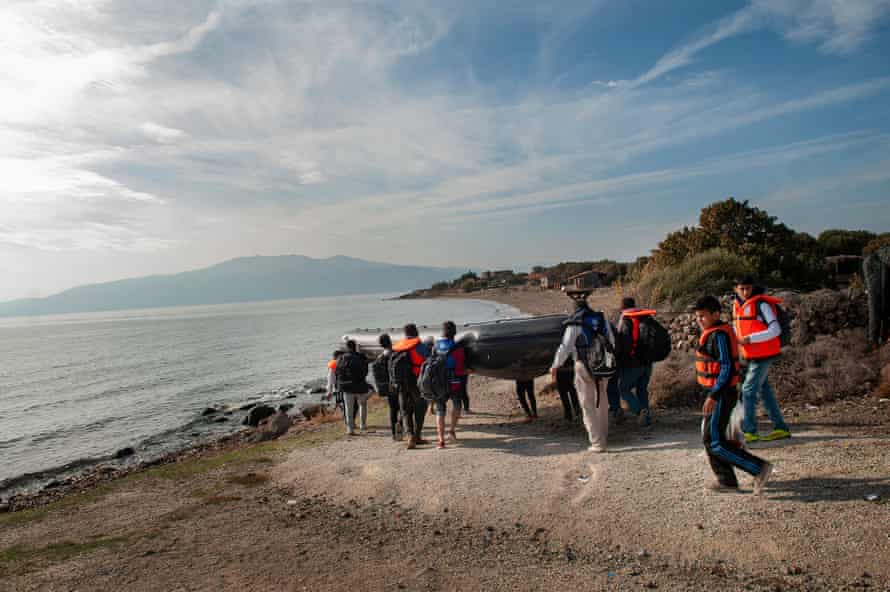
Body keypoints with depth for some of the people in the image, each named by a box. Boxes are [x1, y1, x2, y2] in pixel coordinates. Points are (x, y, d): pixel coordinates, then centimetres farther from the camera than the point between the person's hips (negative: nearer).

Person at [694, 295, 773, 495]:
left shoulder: (719, 335, -18)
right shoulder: (714, 332, 13)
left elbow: (727, 368, -23)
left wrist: (713, 396, -25)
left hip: (722, 395, -10)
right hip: (719, 393, 10)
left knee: (714, 442, -7)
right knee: (709, 438, 15)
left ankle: (759, 468, -1)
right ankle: (726, 481, 22)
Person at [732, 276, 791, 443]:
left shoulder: (761, 304, -15)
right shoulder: (737, 305, 8)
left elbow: (775, 330, -21)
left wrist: (749, 339, -24)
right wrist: (736, 340, 1)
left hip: (763, 355, -8)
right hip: (750, 356, 8)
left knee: (748, 390, -8)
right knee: (764, 391, 14)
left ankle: (749, 431, -2)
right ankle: (781, 428, 25)